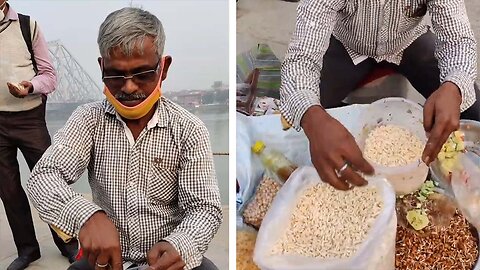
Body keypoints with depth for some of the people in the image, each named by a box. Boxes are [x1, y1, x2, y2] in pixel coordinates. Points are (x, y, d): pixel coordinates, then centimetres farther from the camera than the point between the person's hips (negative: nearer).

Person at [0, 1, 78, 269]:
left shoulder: (28, 26, 0)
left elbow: (50, 75, 0)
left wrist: (30, 86, -20)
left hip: (29, 117, -2)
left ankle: (68, 243, 19)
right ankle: (27, 248, 25)